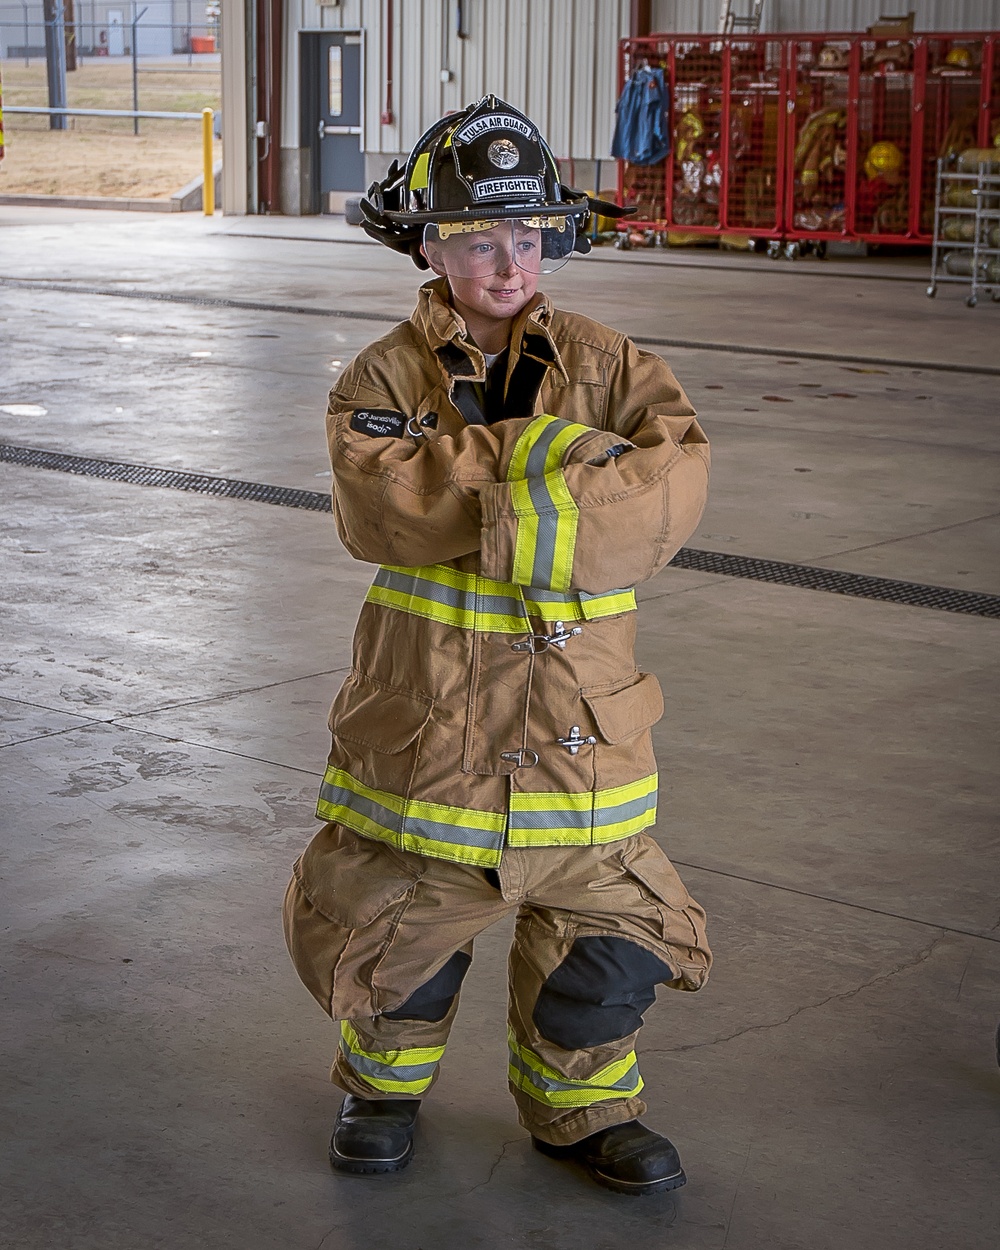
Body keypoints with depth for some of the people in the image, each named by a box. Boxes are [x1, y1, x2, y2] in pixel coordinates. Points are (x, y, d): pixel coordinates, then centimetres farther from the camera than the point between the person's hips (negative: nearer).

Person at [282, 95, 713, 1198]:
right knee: (392, 922, 8)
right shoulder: (387, 377, -1)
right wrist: (539, 451, -23)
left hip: (577, 721, 2)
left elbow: (671, 483, -13)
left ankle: (578, 1103, 34)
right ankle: (386, 1082, 39)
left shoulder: (605, 366, 4)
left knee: (612, 922, 8)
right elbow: (380, 504, -21)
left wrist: (542, 520, -26)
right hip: (424, 714, -1)